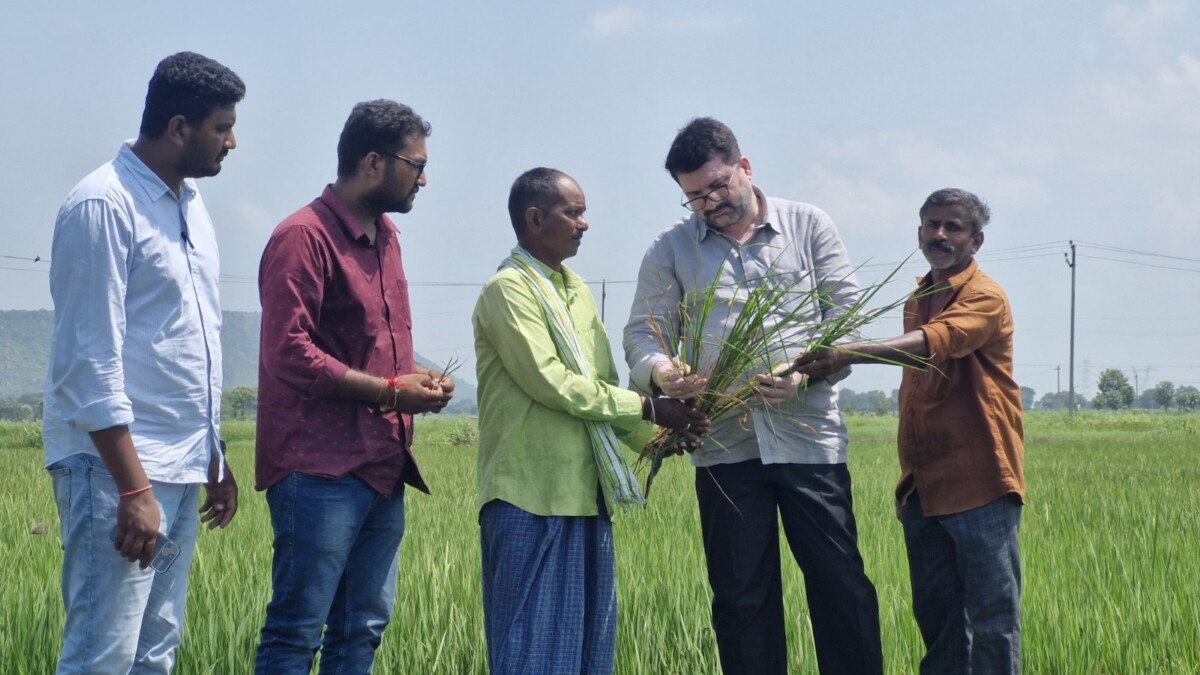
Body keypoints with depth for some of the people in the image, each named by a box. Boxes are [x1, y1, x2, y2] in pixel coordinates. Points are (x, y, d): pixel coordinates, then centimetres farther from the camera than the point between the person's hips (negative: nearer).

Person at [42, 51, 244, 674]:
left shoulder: (190, 204, 15)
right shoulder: (104, 206, -12)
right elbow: (93, 363, -16)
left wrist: (215, 459, 20)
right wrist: (134, 488, -19)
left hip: (182, 471, 9)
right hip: (117, 466, -9)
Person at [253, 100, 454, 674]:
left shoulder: (385, 236, 17)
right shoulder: (303, 237, -10)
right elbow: (290, 355, -17)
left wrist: (418, 379, 6)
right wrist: (389, 392, -15)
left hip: (382, 469, 9)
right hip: (320, 471, -9)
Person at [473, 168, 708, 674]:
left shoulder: (576, 290, 17)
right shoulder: (509, 289, -9)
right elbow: (551, 383, -16)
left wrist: (661, 432, -1)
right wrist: (647, 408, -12)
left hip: (585, 493, 8)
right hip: (531, 496, -8)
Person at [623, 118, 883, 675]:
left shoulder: (808, 226, 7)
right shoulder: (670, 249, 9)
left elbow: (847, 314, 2)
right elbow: (643, 331, 3)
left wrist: (805, 373, -16)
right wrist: (659, 371, -22)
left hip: (809, 435, -1)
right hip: (724, 445, 1)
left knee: (840, 583, -1)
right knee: (741, 597, 6)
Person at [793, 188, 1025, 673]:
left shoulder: (985, 298, -8)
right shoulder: (917, 300, 17)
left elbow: (932, 343, -27)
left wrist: (848, 353, -40)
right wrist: (908, 477, 15)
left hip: (979, 484, -7)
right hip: (923, 488, 7)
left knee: (992, 618, -3)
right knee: (935, 616, 9)